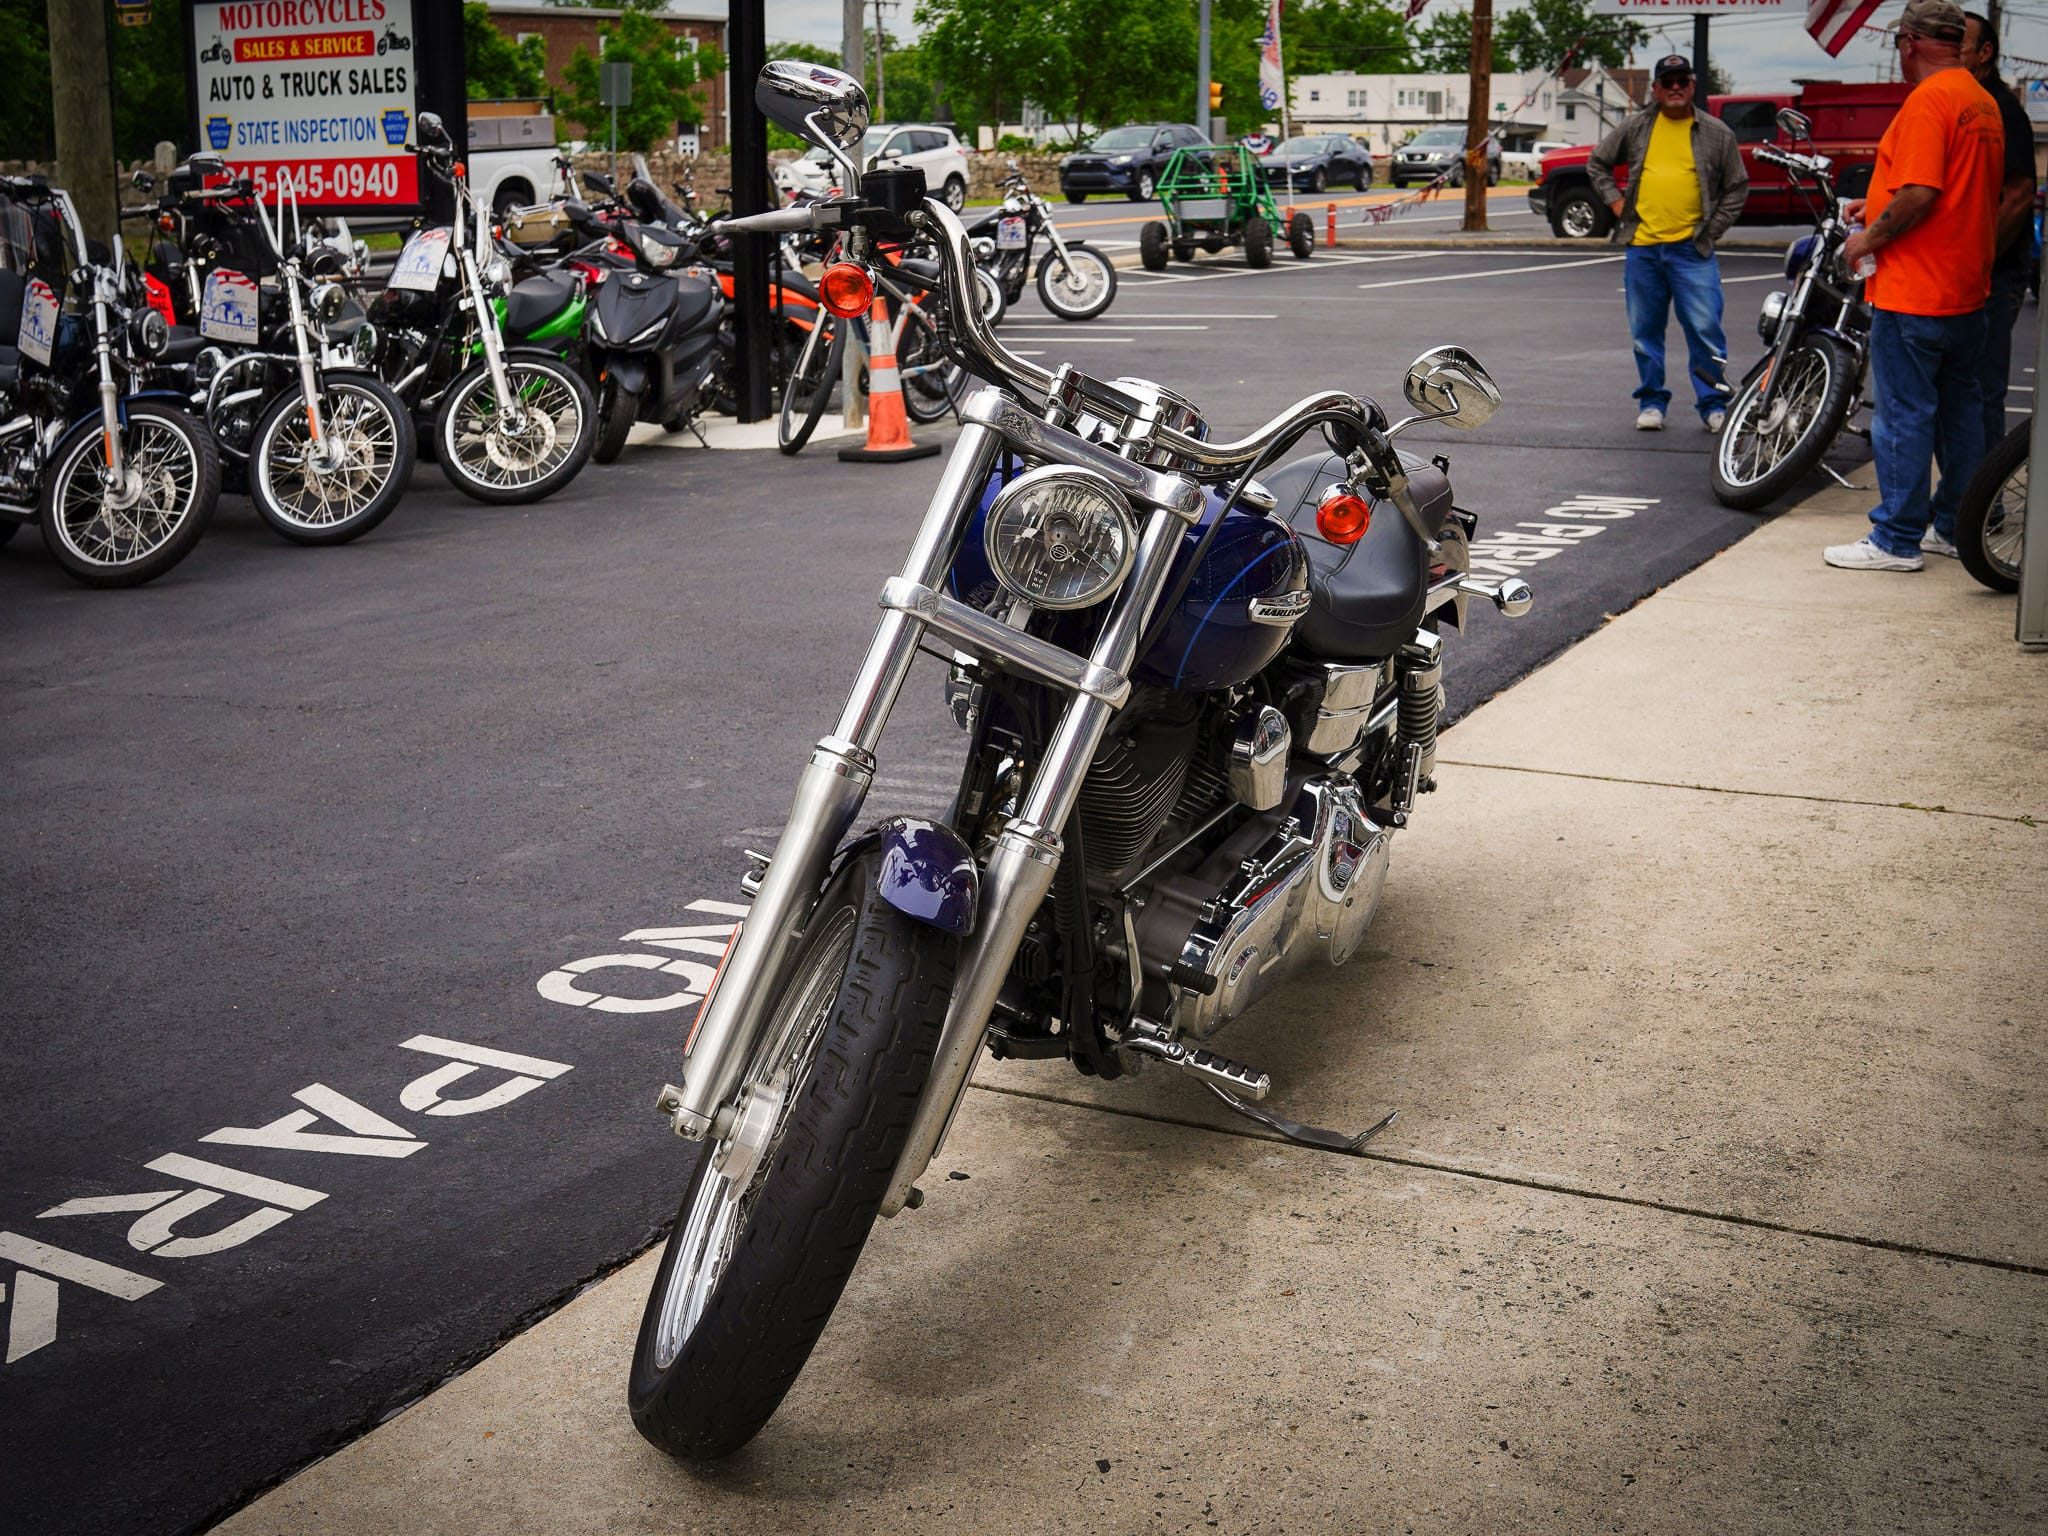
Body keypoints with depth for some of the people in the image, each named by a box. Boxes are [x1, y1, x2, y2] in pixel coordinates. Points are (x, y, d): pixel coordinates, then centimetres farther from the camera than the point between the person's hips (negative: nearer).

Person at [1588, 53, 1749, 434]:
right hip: (1642, 246, 2)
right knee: (1645, 332, 8)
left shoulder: (1717, 133, 6)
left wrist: (1711, 231, 2)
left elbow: (1737, 188, 11)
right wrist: (1616, 202, 8)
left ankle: (1714, 405, 2)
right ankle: (1651, 403, 19)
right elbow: (1597, 163, 21)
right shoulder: (1635, 127, 9)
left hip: (1692, 249, -2)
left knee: (1705, 329, -6)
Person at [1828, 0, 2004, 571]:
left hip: (1914, 292, -10)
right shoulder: (1984, 102, 13)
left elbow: (1919, 195, -25)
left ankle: (1897, 540, 0)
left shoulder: (1929, 99, -16)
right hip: (1967, 289, 10)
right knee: (1960, 407, 16)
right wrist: (1878, 208, 19)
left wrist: (1870, 238, -12)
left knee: (1903, 415, -4)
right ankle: (1957, 526, 25)